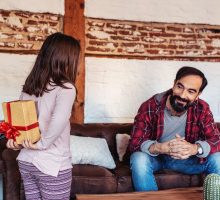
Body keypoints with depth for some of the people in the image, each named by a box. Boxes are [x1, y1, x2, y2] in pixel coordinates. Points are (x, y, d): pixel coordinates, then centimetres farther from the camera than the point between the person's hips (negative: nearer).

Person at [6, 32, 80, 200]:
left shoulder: (29, 86, 5)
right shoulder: (65, 88, -16)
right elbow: (59, 120, -32)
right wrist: (42, 143, -19)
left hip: (26, 161, 7)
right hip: (53, 165, -6)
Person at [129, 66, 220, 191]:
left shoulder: (202, 109, -14)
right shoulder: (150, 107, -22)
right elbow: (135, 142, -23)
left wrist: (195, 148, -38)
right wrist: (161, 147, -43)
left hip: (186, 158, 2)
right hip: (155, 157, -2)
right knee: (139, 159, -34)